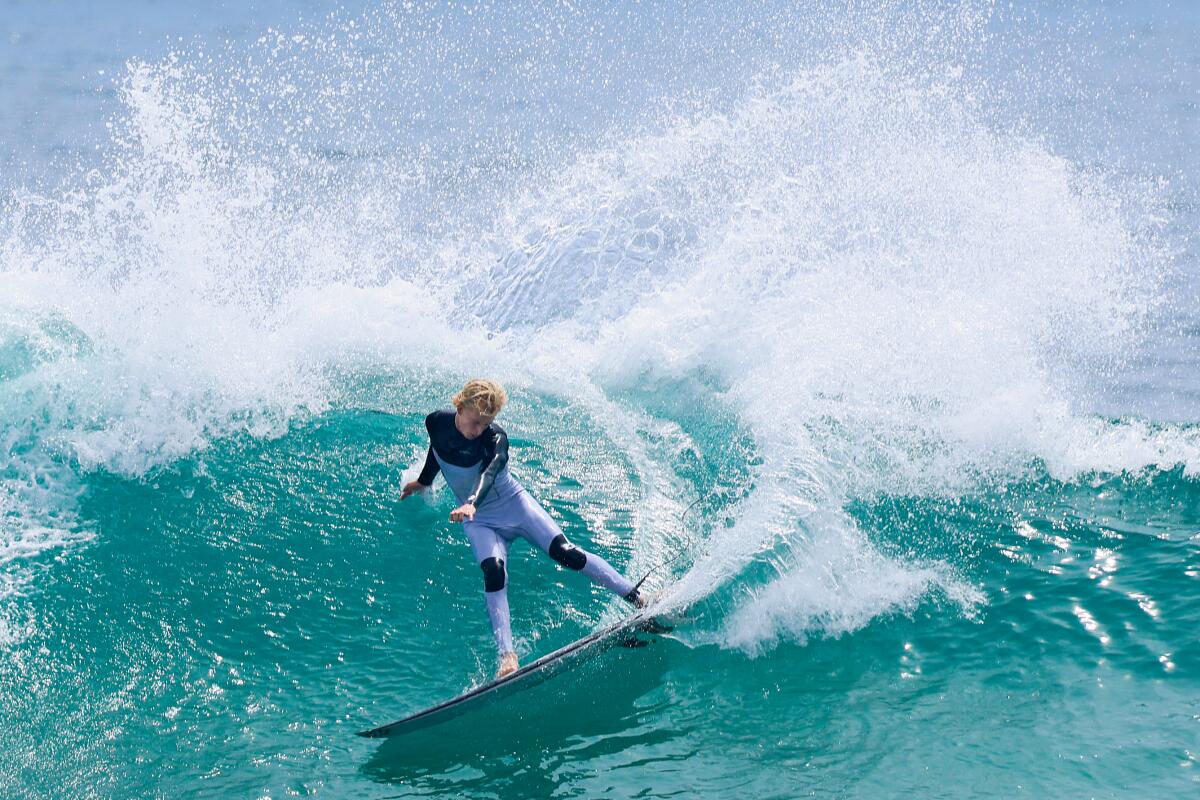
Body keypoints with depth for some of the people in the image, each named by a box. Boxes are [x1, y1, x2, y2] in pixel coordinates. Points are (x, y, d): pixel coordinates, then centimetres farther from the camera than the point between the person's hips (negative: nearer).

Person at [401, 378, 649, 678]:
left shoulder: (495, 437, -22)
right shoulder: (436, 423, -10)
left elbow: (489, 473, -42)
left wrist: (471, 503, -60)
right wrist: (424, 482, 30)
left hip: (514, 504, -2)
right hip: (479, 521, 2)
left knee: (563, 552, -18)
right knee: (493, 572, -26)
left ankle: (639, 599, -15)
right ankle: (507, 656, -34)